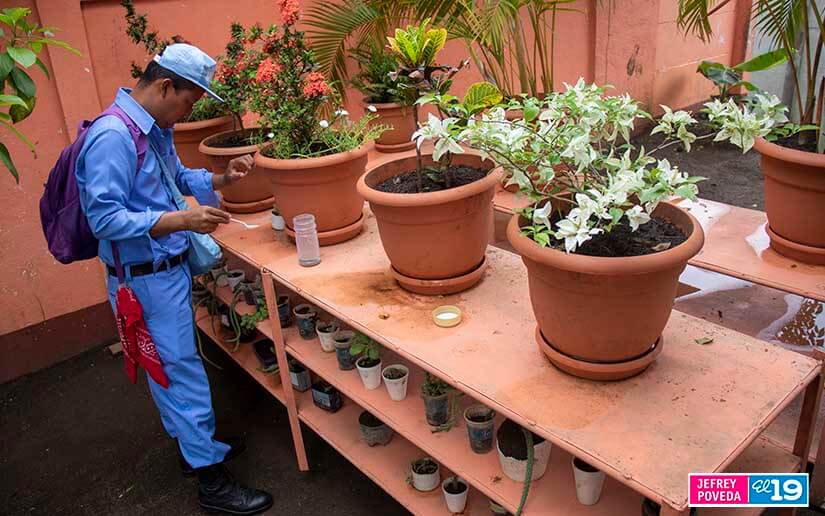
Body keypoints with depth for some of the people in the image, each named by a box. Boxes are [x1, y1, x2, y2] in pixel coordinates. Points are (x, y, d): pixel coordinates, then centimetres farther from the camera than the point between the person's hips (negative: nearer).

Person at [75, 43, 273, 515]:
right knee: (182, 370, -1)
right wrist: (181, 220, -31)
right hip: (146, 278, -9)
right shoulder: (113, 136, -21)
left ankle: (196, 443, 38)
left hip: (170, 267, 9)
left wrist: (221, 179, 4)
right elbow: (104, 218, -24)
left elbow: (178, 177, 21)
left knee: (174, 365, 20)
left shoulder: (157, 128, 7)